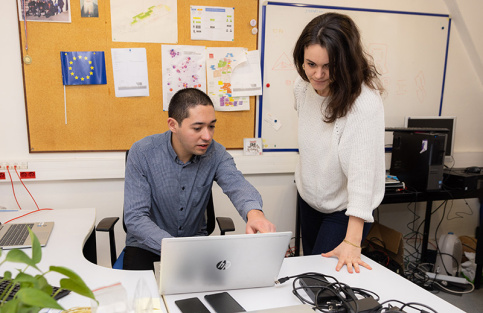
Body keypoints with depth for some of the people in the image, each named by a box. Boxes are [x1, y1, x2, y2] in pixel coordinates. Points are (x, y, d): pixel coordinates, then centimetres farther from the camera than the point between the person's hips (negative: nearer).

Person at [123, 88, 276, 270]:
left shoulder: (216, 154, -10)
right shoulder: (142, 153, -18)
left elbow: (237, 184, -28)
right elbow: (135, 217, -22)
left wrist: (254, 212, -54)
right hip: (148, 245, -2)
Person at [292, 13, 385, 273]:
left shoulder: (365, 103, -31)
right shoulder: (302, 85, -10)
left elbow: (362, 173, -35)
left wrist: (352, 242, -36)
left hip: (345, 209, -6)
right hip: (308, 196, 7)